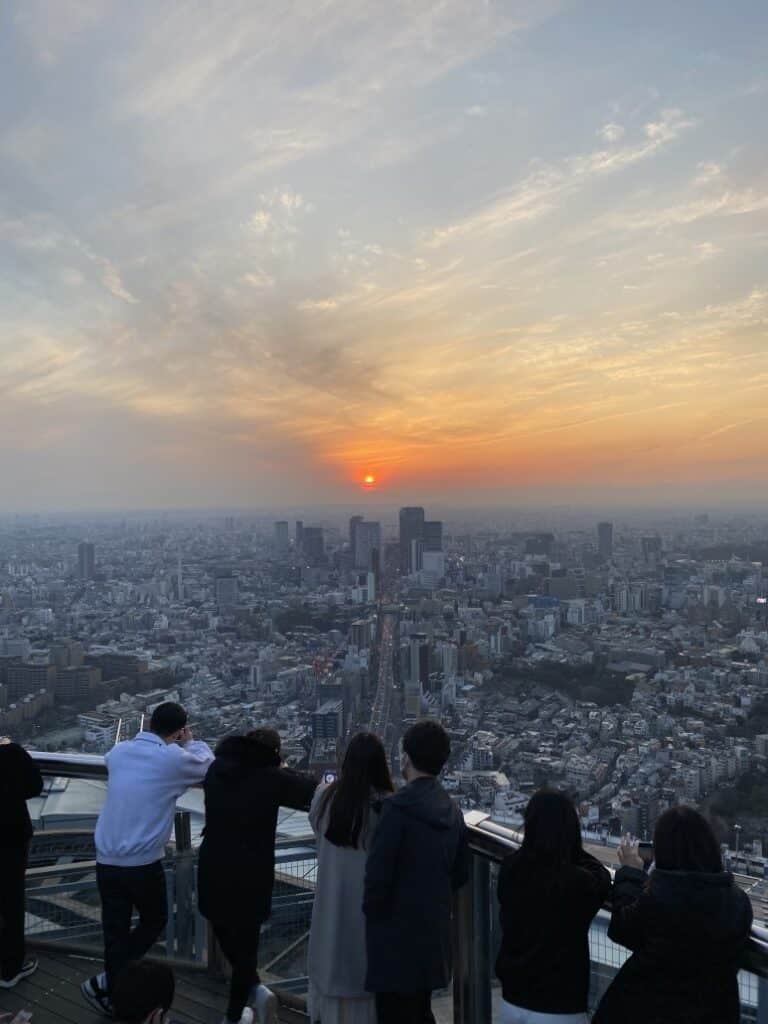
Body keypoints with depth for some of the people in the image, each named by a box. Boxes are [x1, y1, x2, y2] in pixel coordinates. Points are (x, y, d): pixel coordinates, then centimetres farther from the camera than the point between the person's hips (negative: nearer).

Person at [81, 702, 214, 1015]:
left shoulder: (118, 752, 3)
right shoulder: (173, 758, -14)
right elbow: (209, 766, 3)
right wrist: (191, 742, 15)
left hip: (106, 862, 5)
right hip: (143, 865, -5)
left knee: (114, 932, 17)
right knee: (154, 921, 19)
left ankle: (115, 995, 26)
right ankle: (104, 982, 12)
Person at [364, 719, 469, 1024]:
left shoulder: (398, 807, -20)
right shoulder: (452, 810, 3)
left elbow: (378, 873, -20)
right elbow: (461, 872, 10)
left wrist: (372, 913, -3)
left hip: (397, 935, -7)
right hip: (434, 933, 8)